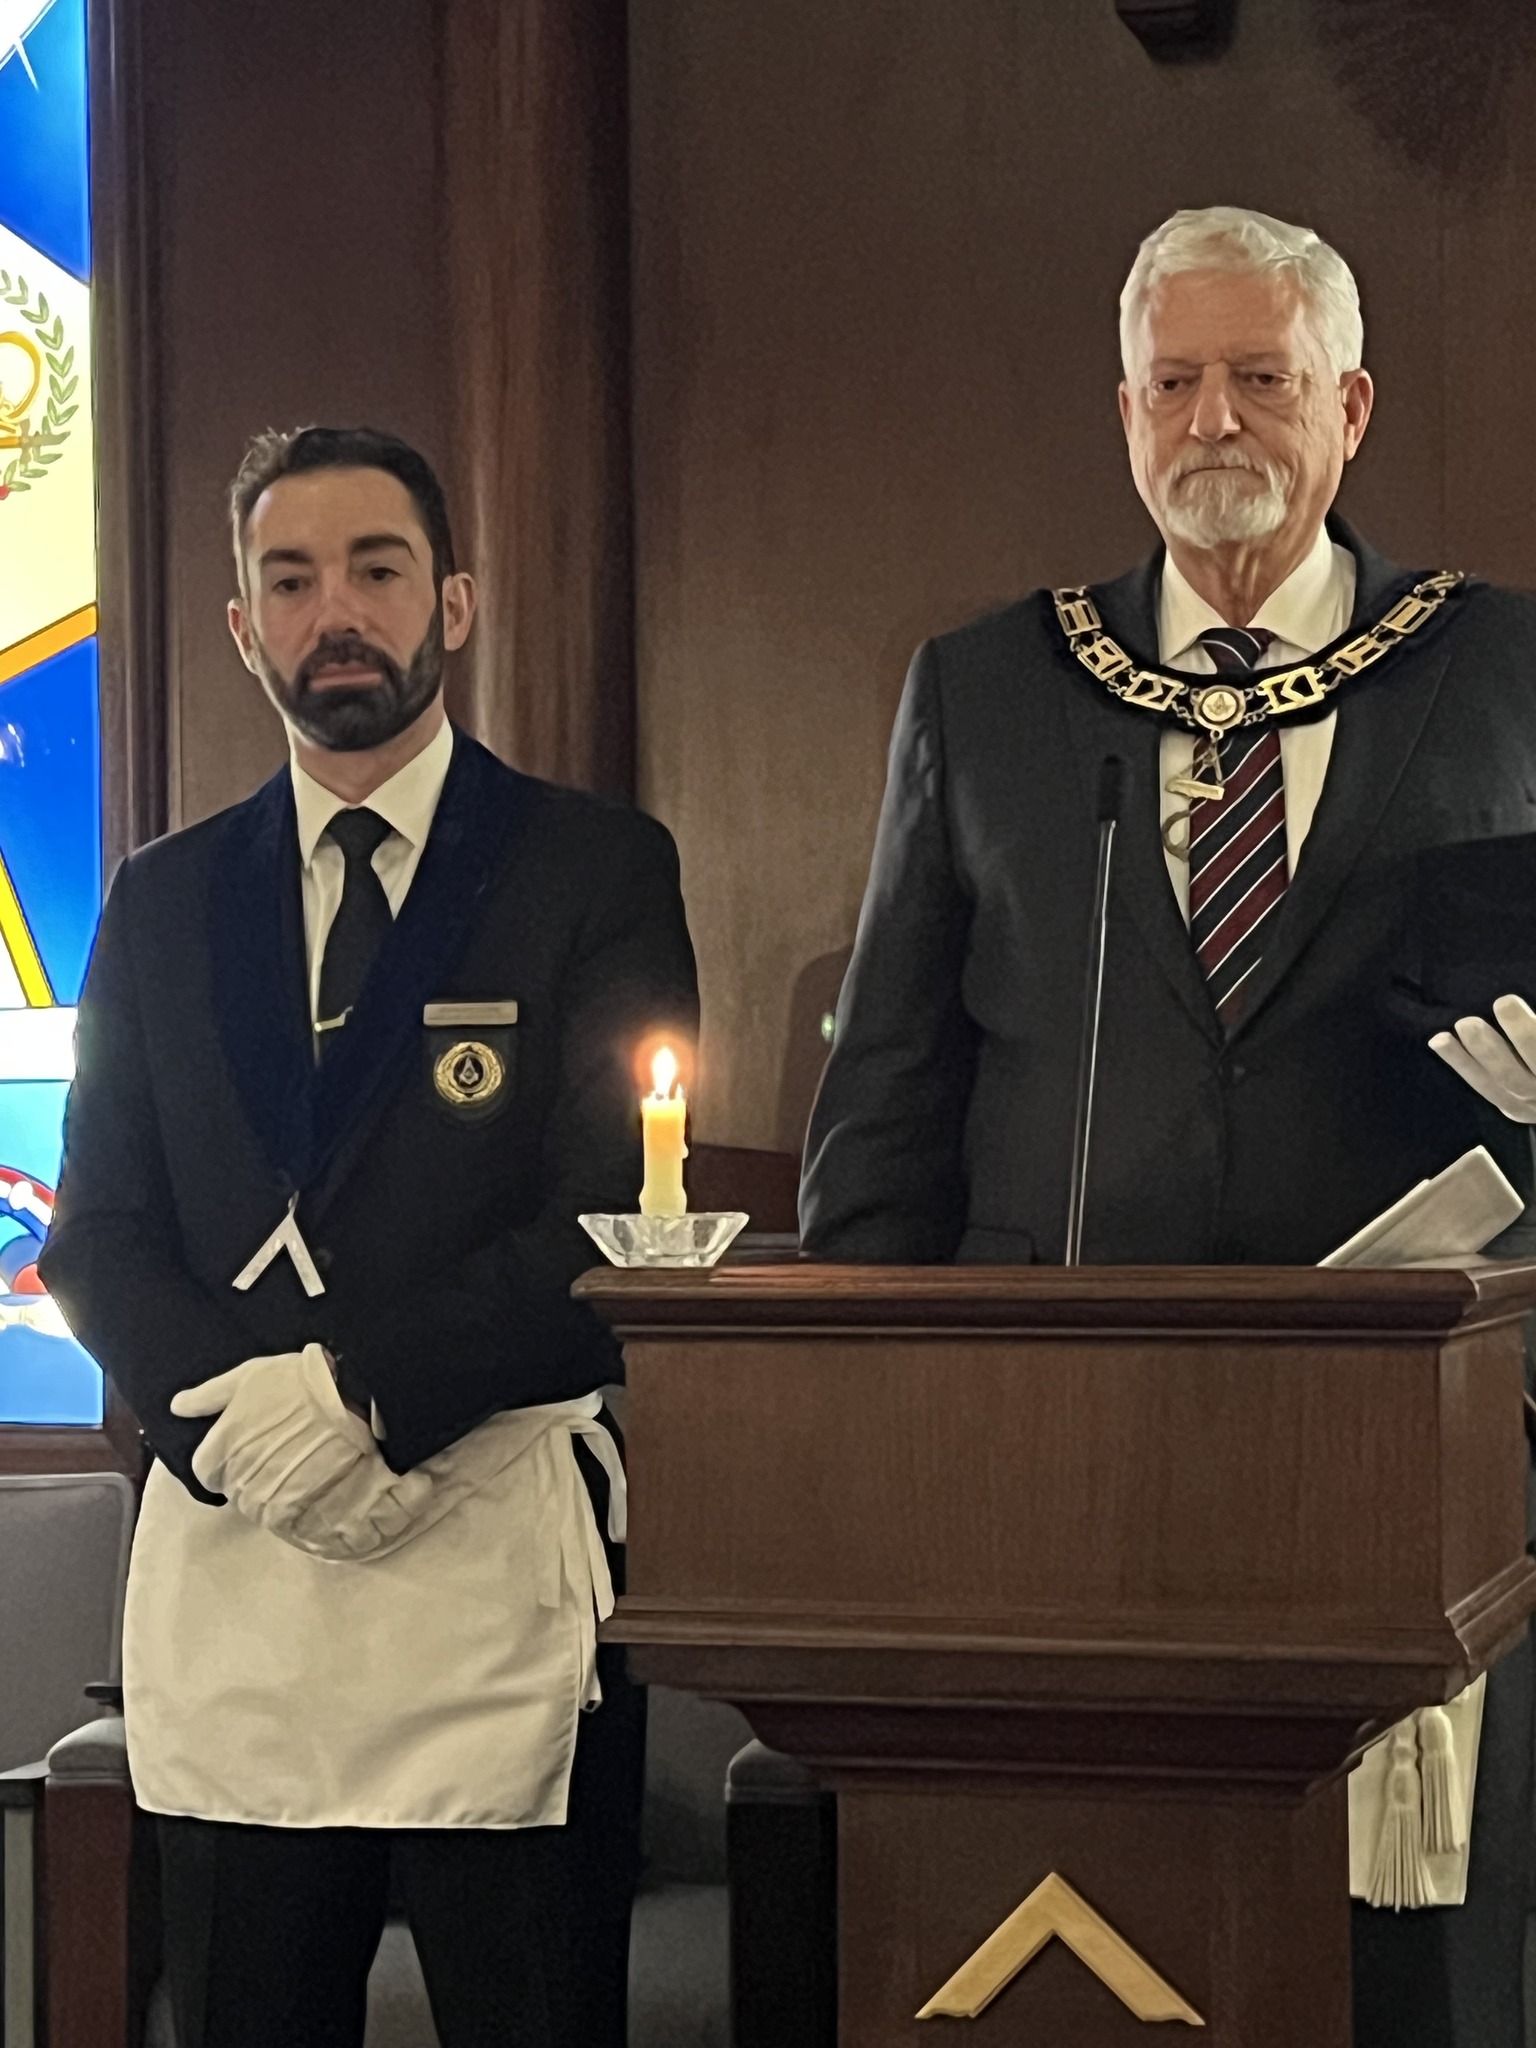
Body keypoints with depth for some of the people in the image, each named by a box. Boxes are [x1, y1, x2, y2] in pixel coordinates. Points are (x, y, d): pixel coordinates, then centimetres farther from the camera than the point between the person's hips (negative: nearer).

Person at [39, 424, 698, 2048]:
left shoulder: (597, 868, 3)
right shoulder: (164, 900, 14)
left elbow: (620, 1224, -6)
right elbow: (99, 1236, 10)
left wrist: (361, 1389, -15)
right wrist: (238, 1429, -9)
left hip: (497, 1562, -3)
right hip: (229, 1567, 3)